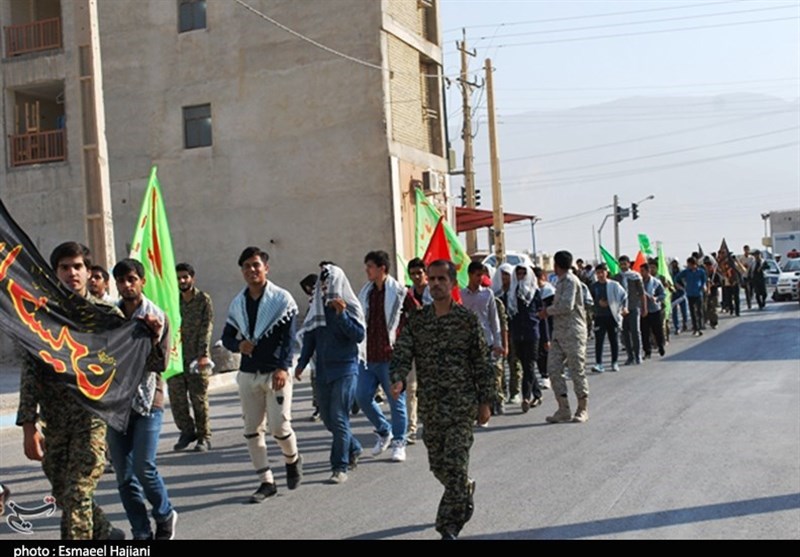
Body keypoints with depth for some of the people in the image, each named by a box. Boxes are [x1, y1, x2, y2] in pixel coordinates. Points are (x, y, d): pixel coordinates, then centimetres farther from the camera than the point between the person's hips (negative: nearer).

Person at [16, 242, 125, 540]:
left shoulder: (107, 313, 0)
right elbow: (29, 371, 1)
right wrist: (29, 424, -5)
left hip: (93, 415, -3)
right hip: (53, 420, 3)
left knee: (77, 495, -11)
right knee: (63, 495, 14)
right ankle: (104, 533, 39)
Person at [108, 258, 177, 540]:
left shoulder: (156, 316, -3)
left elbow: (161, 364, -9)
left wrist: (154, 337, -25)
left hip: (147, 400, -3)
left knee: (143, 467, -9)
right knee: (124, 475, 5)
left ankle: (165, 515, 17)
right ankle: (141, 533, 17)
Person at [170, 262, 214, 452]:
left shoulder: (203, 300, 0)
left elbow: (206, 328, -7)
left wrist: (203, 355, -16)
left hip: (196, 358, -3)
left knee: (199, 399, 1)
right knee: (176, 398, 3)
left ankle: (204, 437, 11)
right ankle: (187, 431, 21)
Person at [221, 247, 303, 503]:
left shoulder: (282, 298, -4)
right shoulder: (237, 303, 9)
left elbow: (289, 337, -9)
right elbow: (227, 336, 15)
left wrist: (283, 368, -21)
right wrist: (238, 345, -8)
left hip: (275, 373, -5)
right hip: (247, 374, 5)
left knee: (279, 426, -8)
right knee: (252, 430, 5)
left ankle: (293, 460, 24)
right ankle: (266, 482, 16)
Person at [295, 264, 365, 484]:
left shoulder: (350, 306, -5)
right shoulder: (317, 306, 10)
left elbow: (359, 335, -14)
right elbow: (309, 337, 13)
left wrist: (342, 314, -22)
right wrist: (302, 363, 6)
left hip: (345, 369, -6)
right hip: (323, 369, 6)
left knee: (338, 417, -11)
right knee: (328, 417, 12)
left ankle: (340, 467, -4)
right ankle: (353, 449, 34)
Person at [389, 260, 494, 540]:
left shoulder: (467, 319, -3)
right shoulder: (416, 320, 4)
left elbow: (482, 363, 0)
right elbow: (402, 354, -3)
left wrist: (485, 401, -1)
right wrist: (398, 380, -24)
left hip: (462, 404, -4)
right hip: (430, 406, 4)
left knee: (455, 465, -8)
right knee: (438, 464, 13)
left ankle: (449, 526, 2)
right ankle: (466, 489, 43)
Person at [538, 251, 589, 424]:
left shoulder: (570, 281, -11)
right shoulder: (561, 281, 17)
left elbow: (567, 306, -20)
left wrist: (548, 311, -8)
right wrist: (549, 311, 4)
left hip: (573, 333, -9)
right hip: (559, 332, 9)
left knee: (577, 370, -1)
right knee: (554, 369, 2)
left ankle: (583, 410, 10)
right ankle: (564, 410, 7)